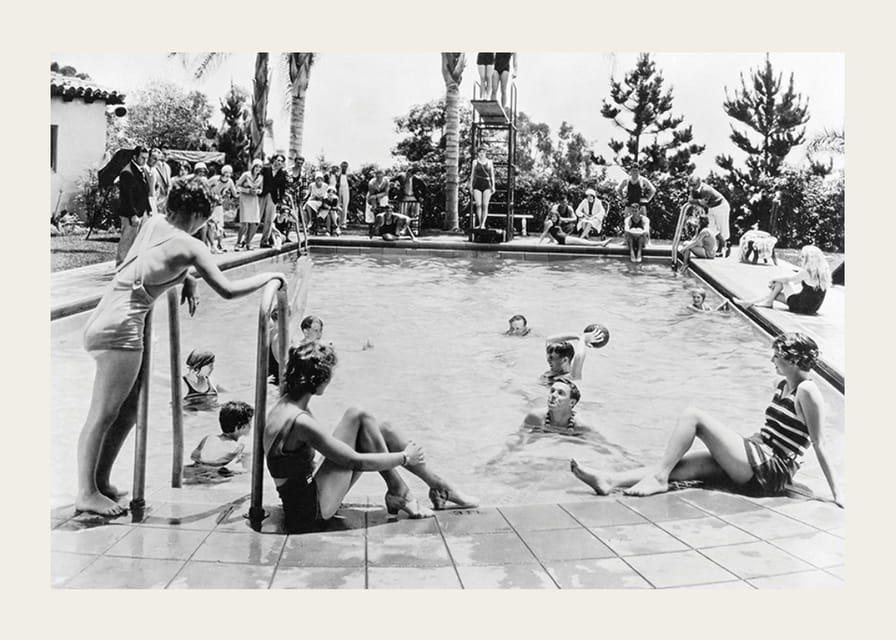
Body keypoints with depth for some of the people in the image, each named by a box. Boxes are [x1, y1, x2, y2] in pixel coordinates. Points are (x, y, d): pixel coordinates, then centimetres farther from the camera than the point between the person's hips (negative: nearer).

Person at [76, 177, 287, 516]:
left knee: (128, 412, 14)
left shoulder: (154, 222, 11)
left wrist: (188, 280, 15)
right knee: (103, 416, -5)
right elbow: (228, 290, -12)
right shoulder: (190, 246, -11)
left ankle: (100, 483, 20)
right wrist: (269, 276, 1)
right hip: (120, 327, -9)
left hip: (103, 322, 9)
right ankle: (87, 494, 0)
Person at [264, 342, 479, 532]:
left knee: (381, 430, 5)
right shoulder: (299, 421, -25)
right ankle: (399, 494, -3)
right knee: (358, 418, -14)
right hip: (312, 509, -9)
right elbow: (355, 461, -21)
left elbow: (334, 446, 18)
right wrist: (404, 457, -8)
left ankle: (440, 486, 13)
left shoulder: (286, 405, 4)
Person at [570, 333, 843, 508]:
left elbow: (819, 444, -10)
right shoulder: (783, 386, 18)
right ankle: (609, 481, -17)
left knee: (693, 415, -15)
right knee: (678, 465, -7)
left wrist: (836, 492, -11)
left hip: (769, 471, -8)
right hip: (756, 460, 8)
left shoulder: (807, 391, -9)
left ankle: (659, 477, -14)